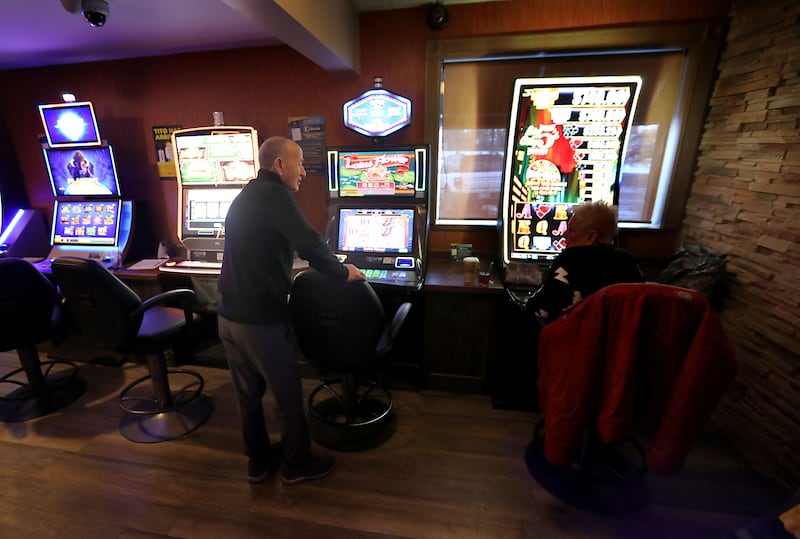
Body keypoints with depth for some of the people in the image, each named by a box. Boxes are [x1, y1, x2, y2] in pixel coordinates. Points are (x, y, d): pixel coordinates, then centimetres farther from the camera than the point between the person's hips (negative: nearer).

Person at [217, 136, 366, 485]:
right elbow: (309, 244, -26)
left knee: (248, 392, 21)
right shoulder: (274, 195, -13)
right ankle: (297, 464, 31)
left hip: (229, 315, 9)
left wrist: (283, 274, 26)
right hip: (262, 319, -8)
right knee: (288, 394, 11)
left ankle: (259, 460, 40)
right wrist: (343, 272, -11)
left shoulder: (245, 197, 14)